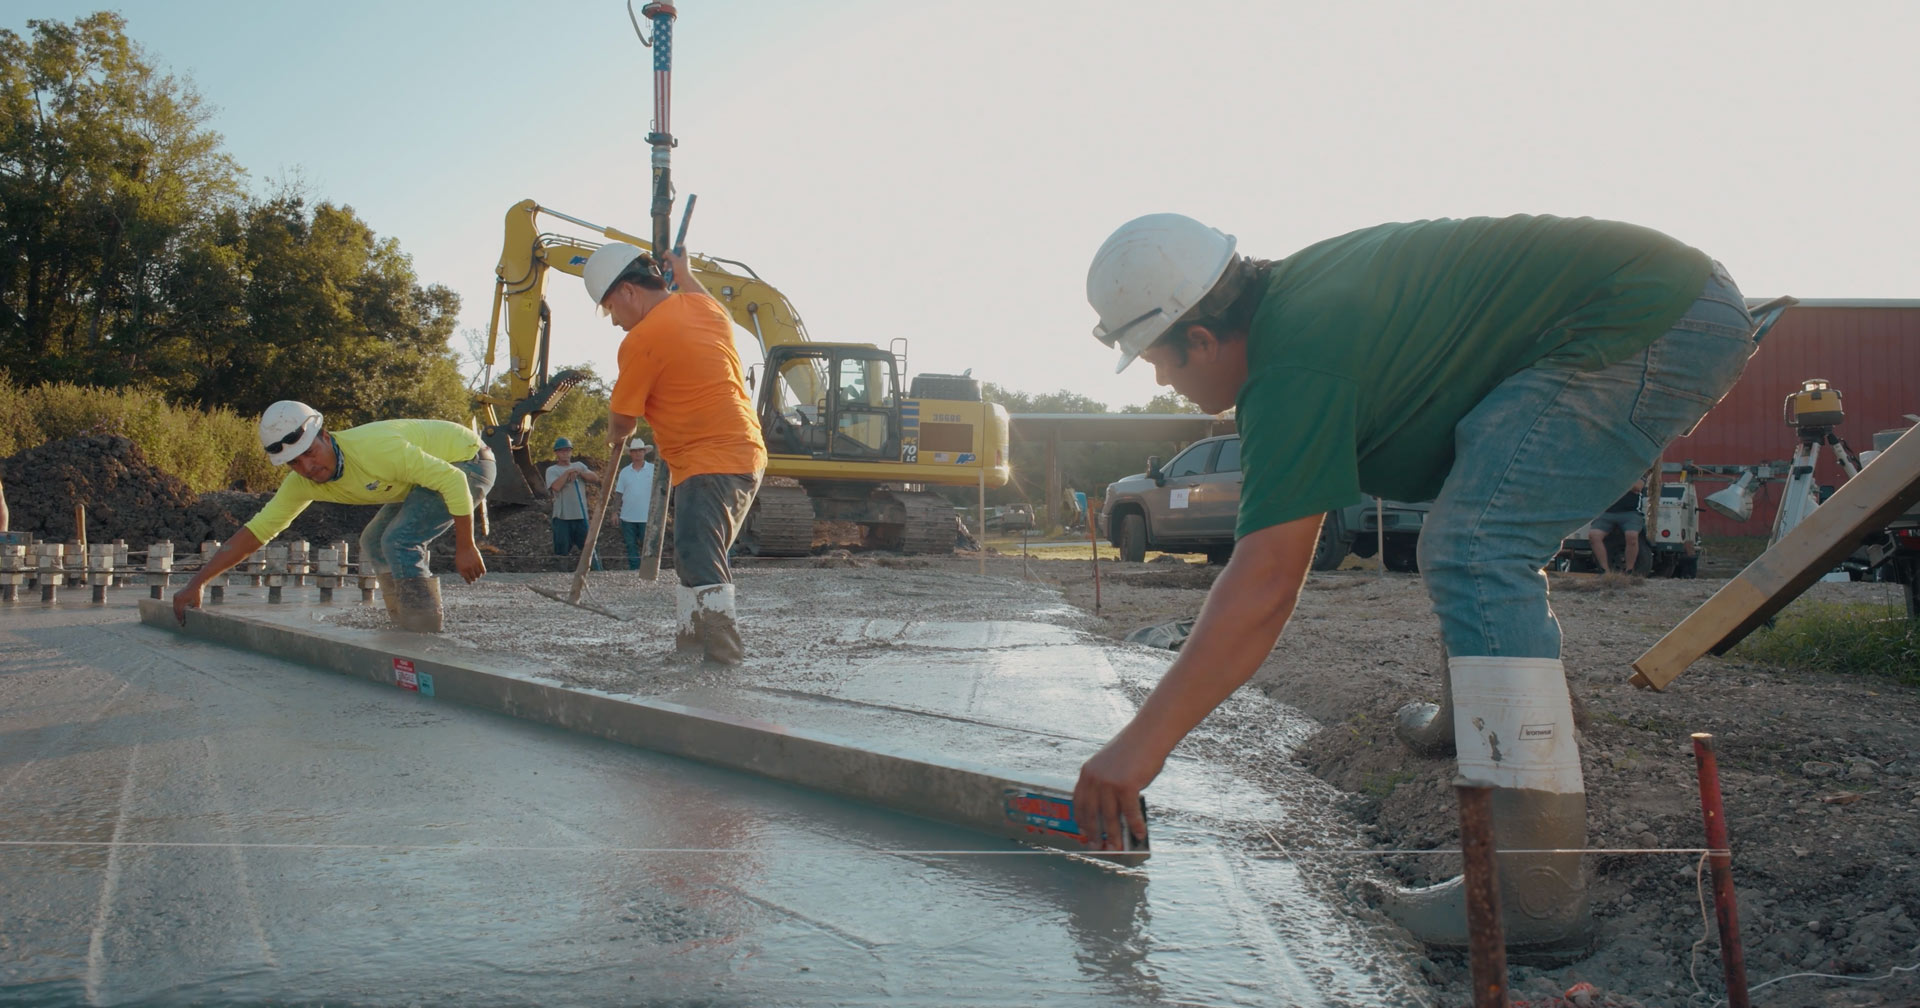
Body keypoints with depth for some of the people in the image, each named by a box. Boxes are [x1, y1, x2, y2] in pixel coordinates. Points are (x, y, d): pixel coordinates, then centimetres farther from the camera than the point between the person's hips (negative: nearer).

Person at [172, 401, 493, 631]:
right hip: (432, 467, 9)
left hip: (467, 460, -9)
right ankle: (406, 628, 22)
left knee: (399, 541, -21)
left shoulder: (375, 448, -33)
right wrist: (196, 584, -5)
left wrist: (465, 547, -26)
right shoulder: (302, 482, -6)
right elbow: (256, 531, 0)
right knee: (375, 543, 13)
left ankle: (425, 638, -11)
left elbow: (453, 480, -30)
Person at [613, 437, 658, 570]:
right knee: (631, 547, 7)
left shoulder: (653, 469, 1)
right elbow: (619, 494, 9)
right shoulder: (624, 472, 8)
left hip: (647, 517, -3)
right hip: (628, 518, 3)